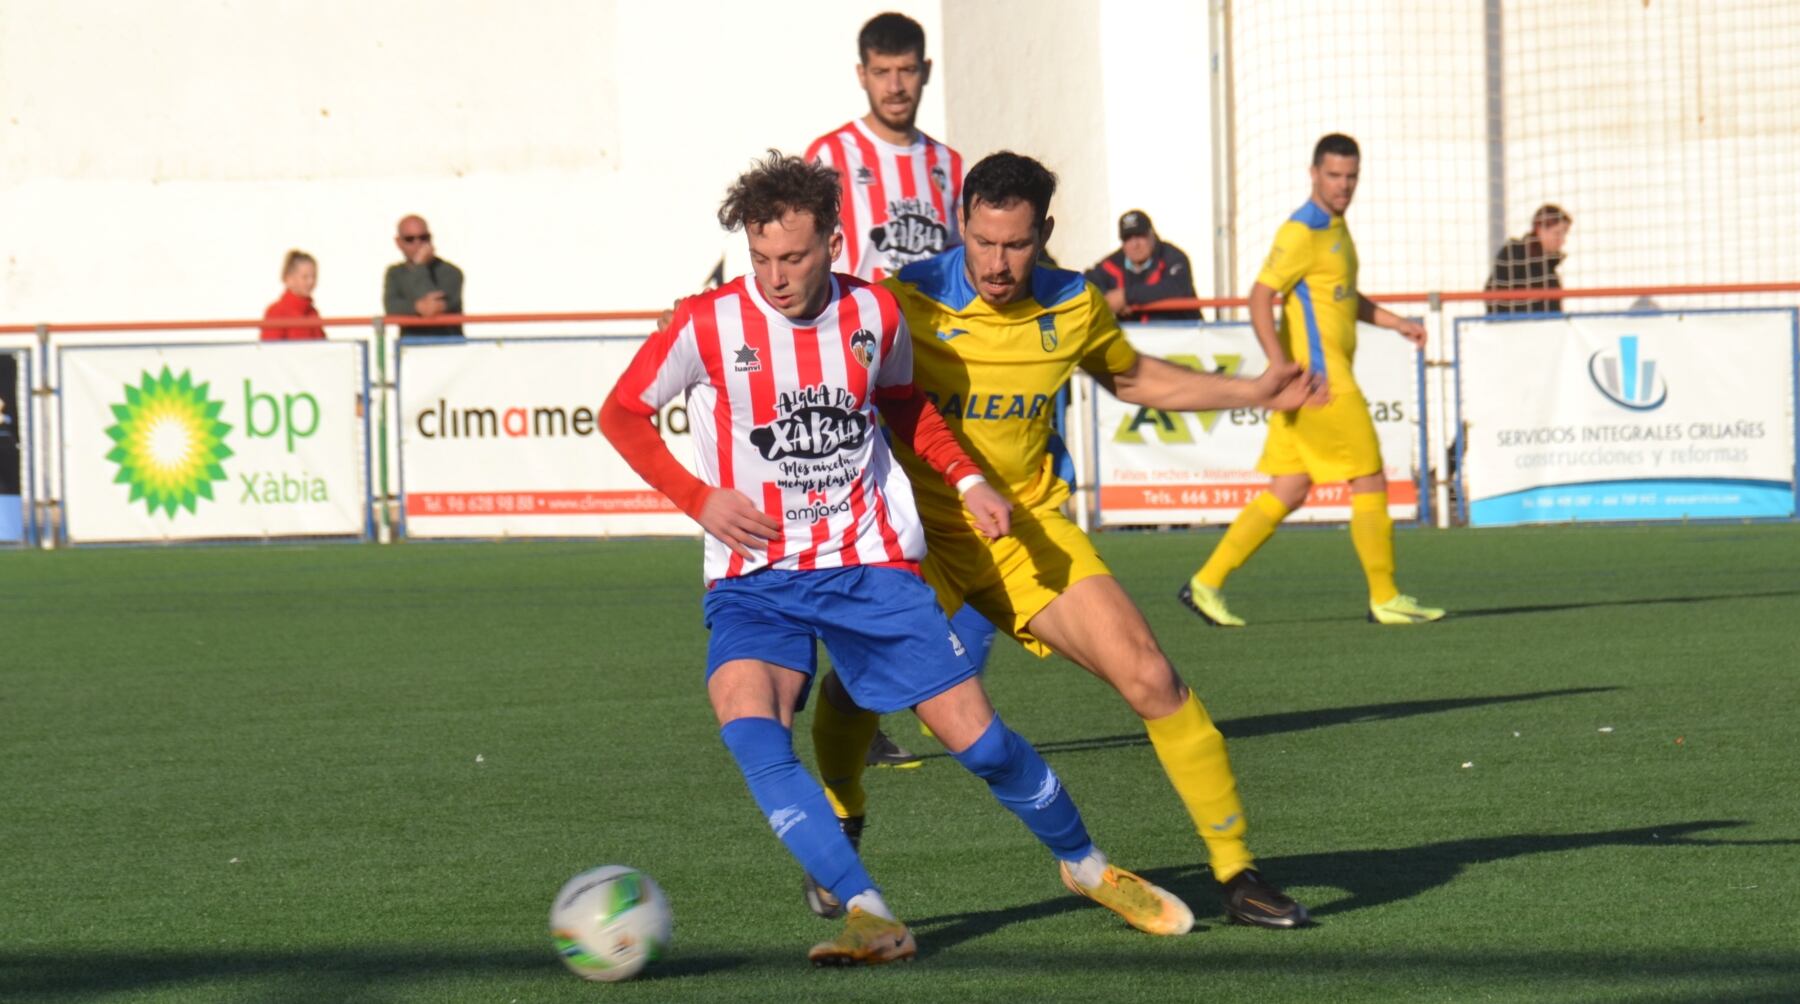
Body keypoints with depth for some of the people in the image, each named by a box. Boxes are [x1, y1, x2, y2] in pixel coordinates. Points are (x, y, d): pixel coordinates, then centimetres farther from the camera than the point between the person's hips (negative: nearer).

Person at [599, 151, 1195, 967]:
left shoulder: (874, 313, 0)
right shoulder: (709, 325, -10)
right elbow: (620, 415, 2)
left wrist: (966, 480, 8)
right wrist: (698, 498, -9)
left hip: (872, 564, 2)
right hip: (756, 577, -2)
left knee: (978, 739, 0)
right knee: (748, 727, -29)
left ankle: (1085, 865, 26)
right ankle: (869, 915, -30)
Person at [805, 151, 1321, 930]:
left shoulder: (1073, 307, -2)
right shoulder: (905, 301, -15)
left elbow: (1131, 376, 20)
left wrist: (1252, 393, 16)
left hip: (1030, 530, 2)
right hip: (920, 534, -2)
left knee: (1148, 677, -10)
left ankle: (1236, 872, 2)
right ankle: (841, 835, 10)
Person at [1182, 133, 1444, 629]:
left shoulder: (1335, 227, 17)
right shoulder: (1303, 232, -13)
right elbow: (1260, 296, -20)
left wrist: (1397, 323, 22)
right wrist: (1281, 368, -29)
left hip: (1330, 378, 10)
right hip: (1318, 380, -10)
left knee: (1287, 493, 8)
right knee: (1370, 485, -3)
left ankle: (1207, 584, 9)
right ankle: (1385, 599, 5)